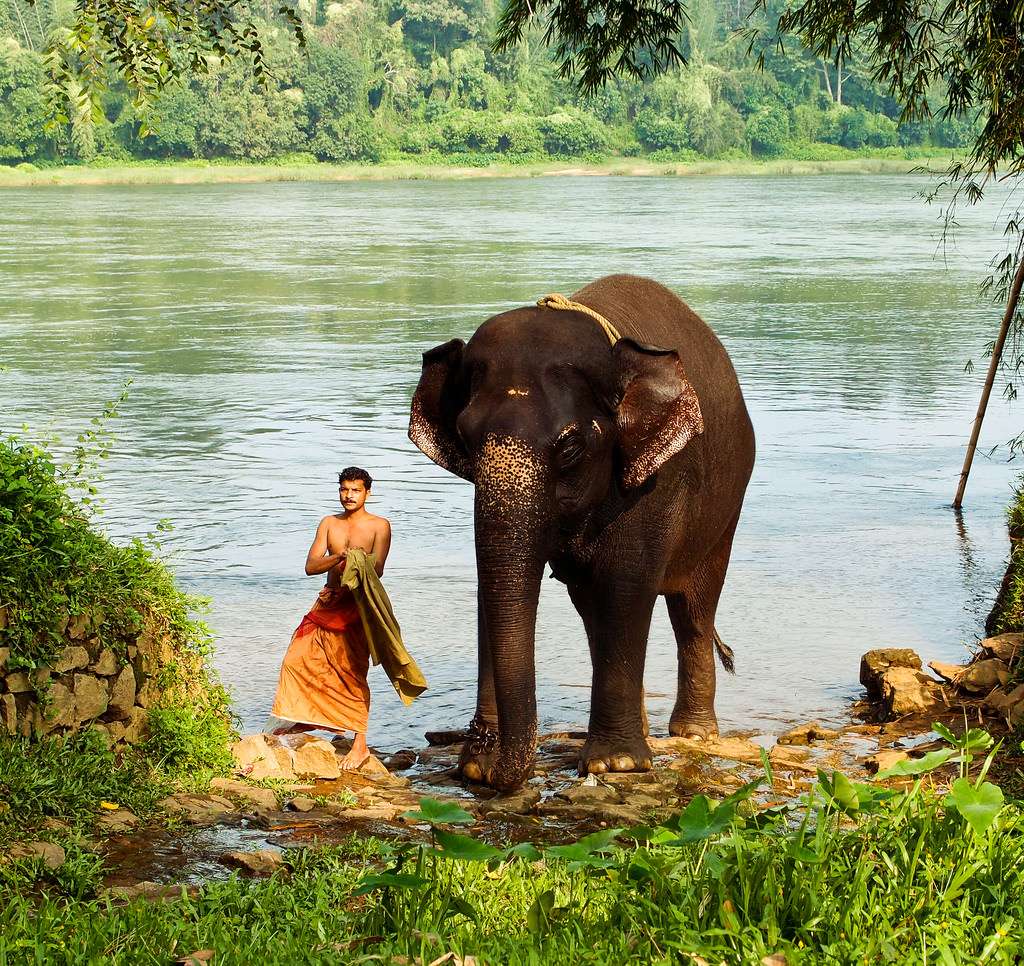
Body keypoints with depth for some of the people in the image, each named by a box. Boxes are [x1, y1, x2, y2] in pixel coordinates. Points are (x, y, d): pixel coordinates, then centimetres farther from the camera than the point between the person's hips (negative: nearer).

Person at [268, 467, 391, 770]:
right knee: (297, 660, 6)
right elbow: (311, 566, 1)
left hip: (357, 606, -5)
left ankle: (360, 744, -6)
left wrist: (347, 587, -29)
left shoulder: (379, 526, -2)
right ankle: (304, 719, 27)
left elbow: (377, 569, -14)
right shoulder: (329, 523, 11)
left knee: (352, 671, -10)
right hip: (327, 604, 5)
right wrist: (340, 557, -19)